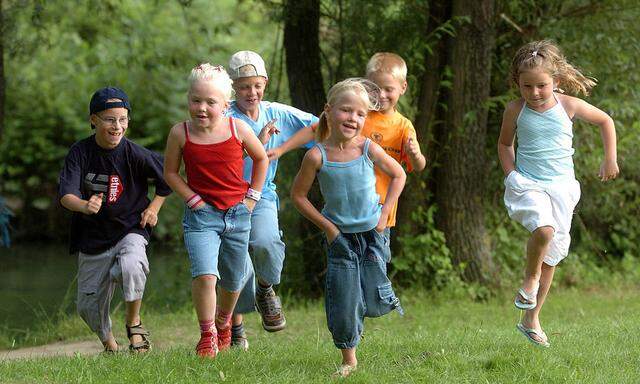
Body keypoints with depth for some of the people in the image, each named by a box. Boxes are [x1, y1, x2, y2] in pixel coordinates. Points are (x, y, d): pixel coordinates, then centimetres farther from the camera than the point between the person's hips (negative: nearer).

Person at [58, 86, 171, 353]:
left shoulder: (135, 155, -13)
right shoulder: (80, 153, -11)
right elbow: (65, 194, -22)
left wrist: (153, 208, -2)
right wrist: (84, 206, -42)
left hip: (129, 230, -2)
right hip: (91, 238, 2)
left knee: (131, 265, -35)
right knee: (89, 306, 7)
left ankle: (134, 323, -9)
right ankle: (108, 343, 38)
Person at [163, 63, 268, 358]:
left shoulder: (238, 129, -7)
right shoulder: (181, 133, -10)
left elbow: (261, 159, 10)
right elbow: (170, 173, 3)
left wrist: (252, 196, 6)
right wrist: (193, 199, -7)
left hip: (237, 213, 2)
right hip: (201, 214, -2)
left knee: (233, 281, 16)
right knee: (205, 274, -22)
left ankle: (224, 321, 45)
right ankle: (207, 336, -5)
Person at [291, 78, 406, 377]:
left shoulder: (369, 149, -11)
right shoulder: (317, 156, -15)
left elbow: (398, 175, 5)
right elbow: (298, 195, -4)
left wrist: (384, 213, -1)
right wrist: (326, 225, -8)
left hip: (372, 234, 1)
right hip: (339, 237, -1)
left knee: (373, 304, -2)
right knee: (343, 302, -2)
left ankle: (385, 297, 35)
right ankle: (349, 358, 15)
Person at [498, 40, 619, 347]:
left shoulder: (569, 106, -4)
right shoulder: (516, 111, -3)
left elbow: (605, 121, 12)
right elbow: (504, 143, 15)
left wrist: (610, 160, 10)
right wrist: (511, 174, 3)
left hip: (560, 186, 2)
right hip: (527, 184, -2)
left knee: (551, 256, 5)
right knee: (544, 228, -33)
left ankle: (531, 319, 18)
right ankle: (530, 276, -4)